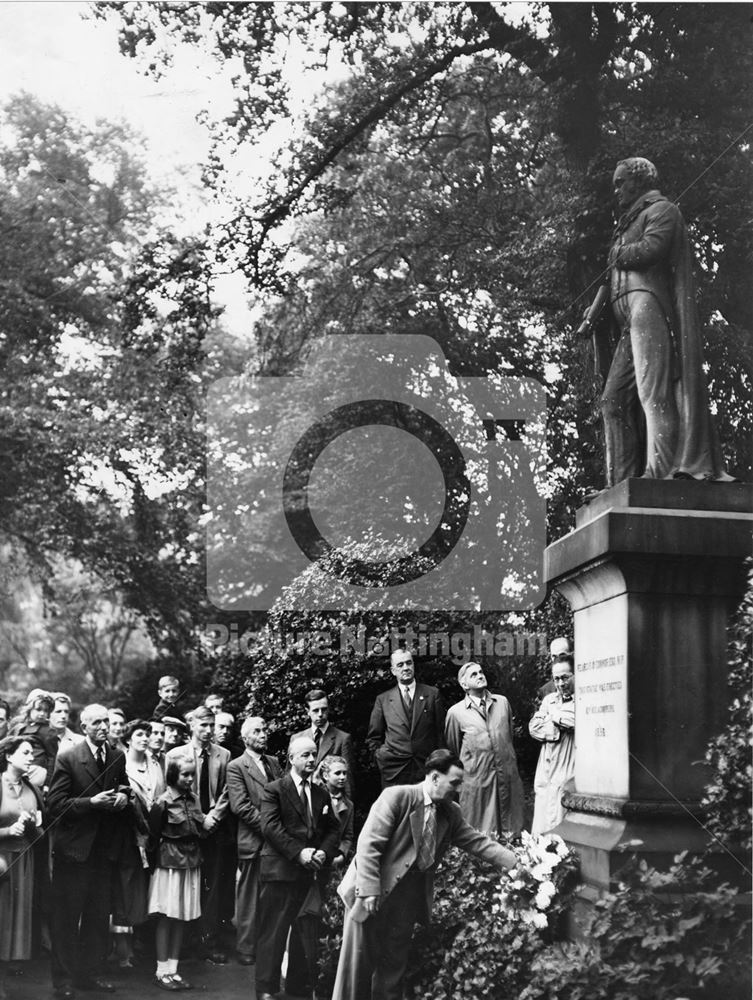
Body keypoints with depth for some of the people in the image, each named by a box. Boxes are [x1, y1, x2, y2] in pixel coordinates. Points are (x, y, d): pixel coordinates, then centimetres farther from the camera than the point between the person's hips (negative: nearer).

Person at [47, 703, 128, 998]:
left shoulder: (118, 758, 6)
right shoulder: (68, 758, -9)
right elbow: (55, 804, -13)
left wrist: (123, 799, -4)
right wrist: (92, 802, -22)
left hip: (103, 849, 5)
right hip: (73, 848, -5)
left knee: (99, 916, 12)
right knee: (67, 918, 4)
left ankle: (90, 973, 25)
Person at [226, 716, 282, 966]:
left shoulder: (273, 763, 16)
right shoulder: (236, 767, -3)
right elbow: (240, 807, -11)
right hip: (253, 841, -5)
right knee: (249, 898, 1)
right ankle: (247, 948, 11)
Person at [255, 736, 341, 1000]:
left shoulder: (321, 794, 15)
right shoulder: (274, 790, -3)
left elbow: (333, 829, 13)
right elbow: (270, 827, -13)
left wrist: (324, 852, -7)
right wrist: (298, 852, -19)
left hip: (311, 872, 5)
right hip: (280, 870, -5)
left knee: (307, 933, 10)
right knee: (273, 932, -1)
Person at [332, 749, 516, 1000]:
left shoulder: (451, 813, 5)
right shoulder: (396, 797, -16)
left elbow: (477, 842, 7)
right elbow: (368, 844, -19)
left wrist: (518, 861, -4)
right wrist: (369, 891, -23)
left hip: (408, 901, 6)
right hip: (372, 896, -6)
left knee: (394, 966, 13)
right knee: (358, 963, 2)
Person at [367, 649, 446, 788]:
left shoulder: (432, 694, 7)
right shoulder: (383, 700, 9)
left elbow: (441, 732, 7)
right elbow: (373, 738, 15)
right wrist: (382, 758, 4)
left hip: (426, 771, 0)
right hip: (394, 772, 0)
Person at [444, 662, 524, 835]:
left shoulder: (503, 702, 7)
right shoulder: (455, 712, -3)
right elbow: (452, 748, 9)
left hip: (508, 776, 3)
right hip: (476, 779, -3)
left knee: (511, 831, 8)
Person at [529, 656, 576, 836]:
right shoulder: (549, 699, 16)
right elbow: (533, 727, 7)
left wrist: (555, 716, -6)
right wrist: (559, 726, -8)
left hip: (571, 778, -6)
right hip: (546, 775, 6)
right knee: (541, 830, 8)